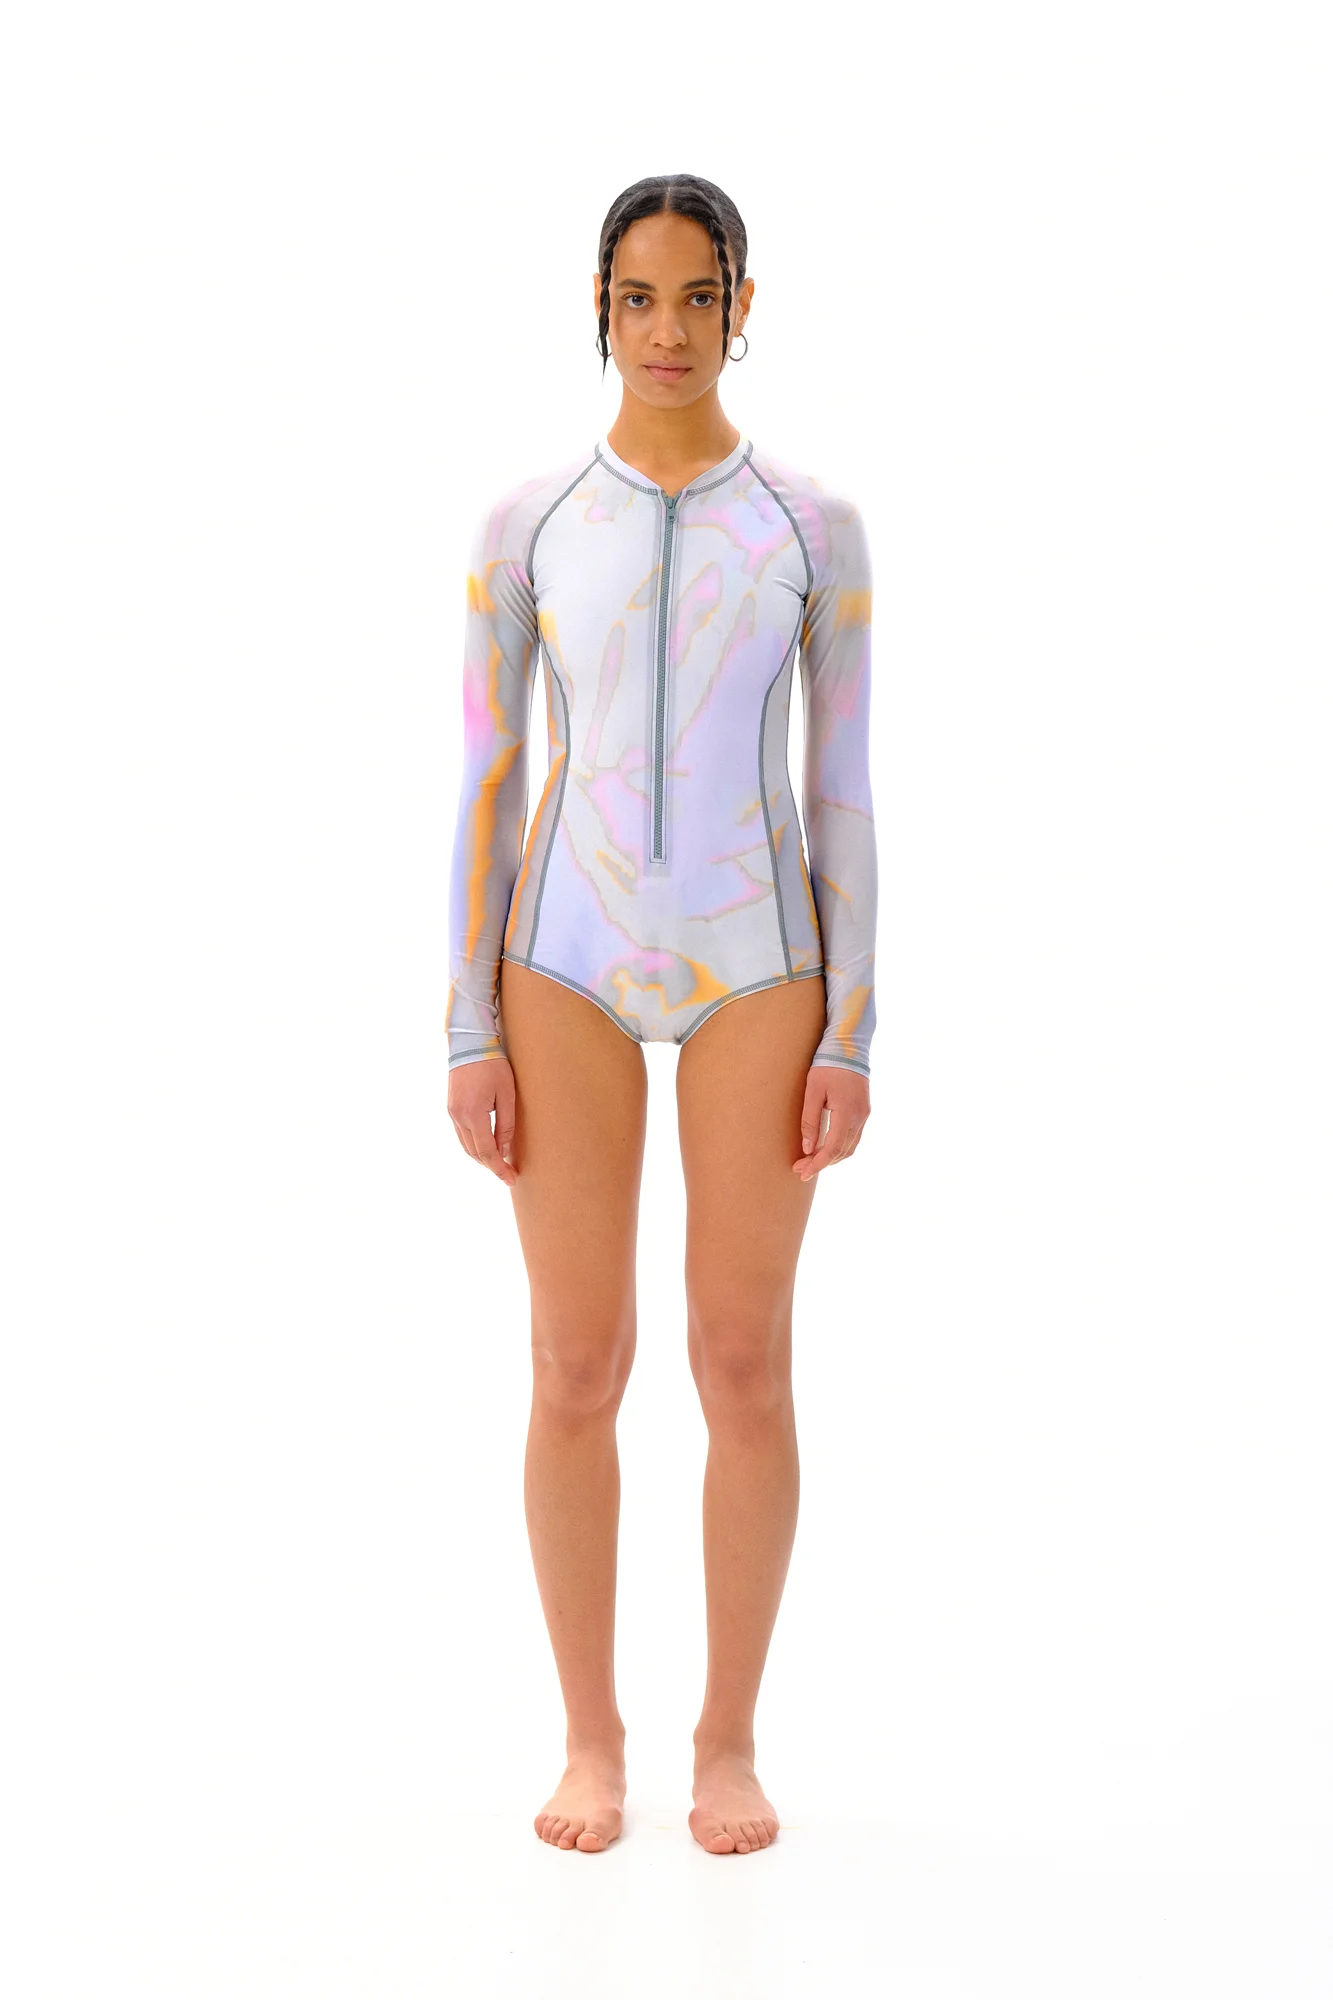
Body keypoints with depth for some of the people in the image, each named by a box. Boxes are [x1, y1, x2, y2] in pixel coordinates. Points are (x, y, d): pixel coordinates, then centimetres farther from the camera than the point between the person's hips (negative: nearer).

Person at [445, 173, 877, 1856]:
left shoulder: (814, 527, 3)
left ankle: (730, 1740, 18)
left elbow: (845, 789, 2)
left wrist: (851, 1038, -4)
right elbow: (484, 780, 2)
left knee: (745, 1364, 2)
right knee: (576, 1366, 2)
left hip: (753, 965, 0)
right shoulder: (524, 524, 4)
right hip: (567, 960, 0)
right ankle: (589, 1739, 18)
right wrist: (469, 1033, -4)